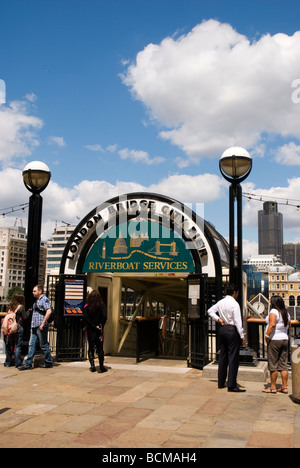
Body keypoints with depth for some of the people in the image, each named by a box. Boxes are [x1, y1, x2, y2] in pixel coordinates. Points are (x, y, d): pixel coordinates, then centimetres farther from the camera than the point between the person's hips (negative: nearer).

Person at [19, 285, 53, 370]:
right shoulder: (37, 301, 20)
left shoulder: (44, 299, -8)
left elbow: (49, 311, -20)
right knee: (32, 345, 5)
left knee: (44, 345, -1)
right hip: (34, 326, 9)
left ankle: (49, 362, 10)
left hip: (41, 327, -9)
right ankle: (28, 363, 5)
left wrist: (43, 323, -21)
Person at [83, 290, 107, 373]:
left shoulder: (86, 306, -1)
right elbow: (104, 316, -14)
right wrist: (101, 326, -3)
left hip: (90, 331, 1)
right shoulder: (102, 305, -3)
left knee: (91, 348, 12)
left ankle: (92, 366, 6)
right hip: (99, 331, -1)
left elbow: (85, 317, -11)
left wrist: (94, 327, -8)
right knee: (100, 348, 6)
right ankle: (101, 367, 5)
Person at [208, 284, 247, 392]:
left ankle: (221, 382, 21)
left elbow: (210, 311, 15)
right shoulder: (234, 304, -13)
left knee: (223, 356, 14)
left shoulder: (221, 302, 7)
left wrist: (218, 319, 7)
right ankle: (232, 385, -4)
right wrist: (242, 336, -14)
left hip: (222, 329, 8)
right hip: (232, 330, -7)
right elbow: (237, 321, -17)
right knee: (233, 358, -4)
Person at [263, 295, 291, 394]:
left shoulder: (274, 311, -11)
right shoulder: (286, 313, 12)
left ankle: (273, 387, 4)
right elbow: (289, 326, 21)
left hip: (274, 340, -7)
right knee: (283, 365, 10)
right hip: (285, 339, 7)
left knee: (273, 365, 0)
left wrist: (267, 336, -18)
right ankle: (284, 387, 11)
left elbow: (272, 324, -23)